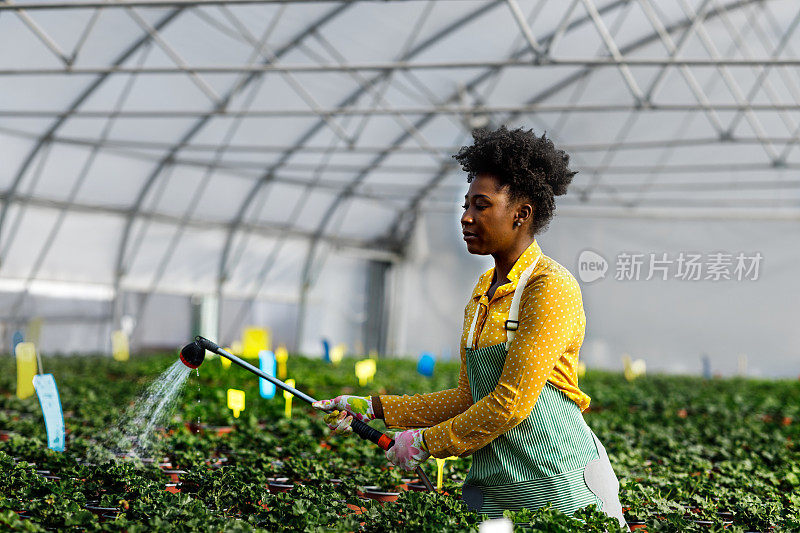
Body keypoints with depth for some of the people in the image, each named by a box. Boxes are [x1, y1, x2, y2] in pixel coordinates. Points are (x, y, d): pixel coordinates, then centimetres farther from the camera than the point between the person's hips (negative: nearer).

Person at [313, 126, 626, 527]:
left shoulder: (551, 288, -14)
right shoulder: (484, 291, 12)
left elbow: (512, 403, -18)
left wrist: (426, 442, -9)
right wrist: (372, 408, 11)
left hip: (561, 488, -7)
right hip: (494, 489, 7)